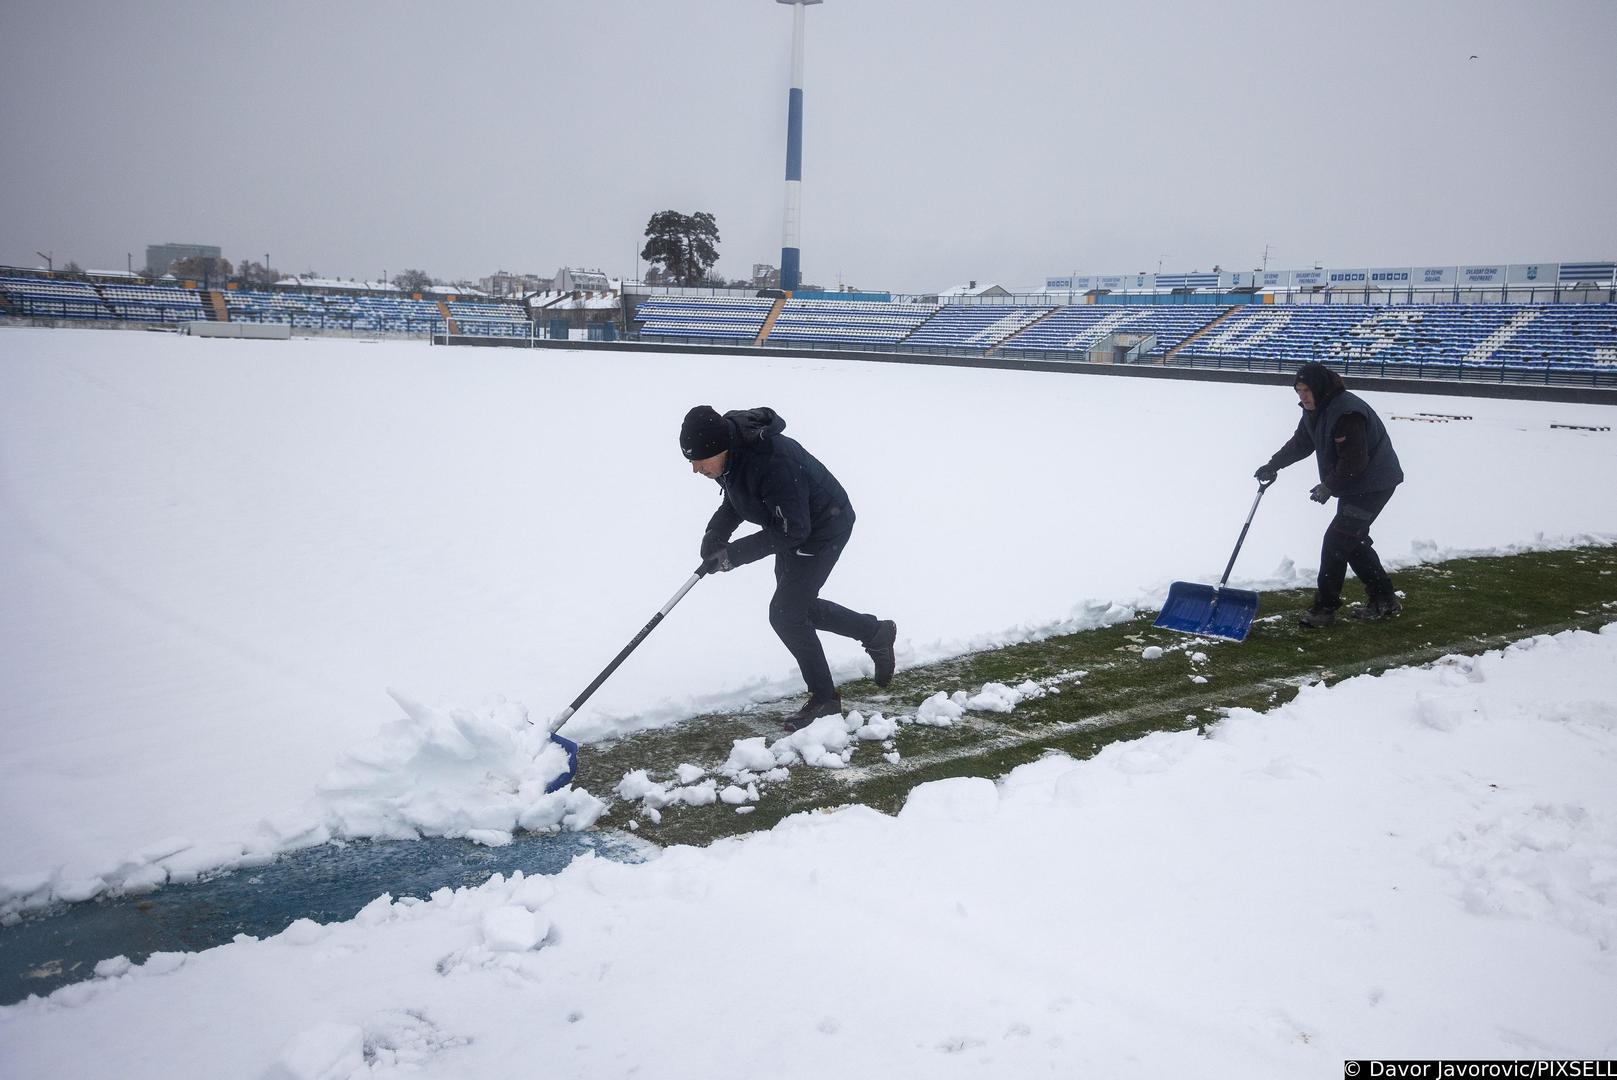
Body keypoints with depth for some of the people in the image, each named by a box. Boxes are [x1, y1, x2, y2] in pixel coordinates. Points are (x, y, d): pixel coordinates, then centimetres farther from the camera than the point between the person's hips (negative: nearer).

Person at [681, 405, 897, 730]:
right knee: (796, 605, 19)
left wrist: (734, 554, -31)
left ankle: (824, 699, 7)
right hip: (791, 527, 9)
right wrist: (715, 535, -8)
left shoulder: (773, 462, -39)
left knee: (785, 614, -10)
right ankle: (876, 633, 36)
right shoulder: (730, 451, -12)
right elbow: (734, 500, 8)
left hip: (824, 529, -9)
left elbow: (792, 531, -33)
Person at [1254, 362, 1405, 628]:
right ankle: (1384, 599, 27)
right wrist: (1274, 464, 9)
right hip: (1352, 484, 10)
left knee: (1337, 540, -13)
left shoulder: (1347, 412, -28)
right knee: (1352, 539, 16)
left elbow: (1354, 461, -28)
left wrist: (1329, 486, -21)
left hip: (1373, 484, -10)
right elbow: (1301, 442, 18)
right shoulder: (1315, 410, 4)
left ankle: (1325, 607, -6)